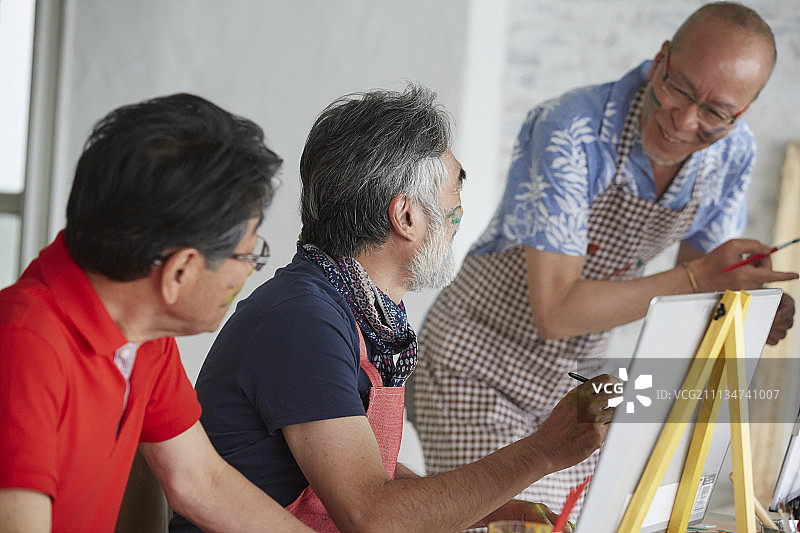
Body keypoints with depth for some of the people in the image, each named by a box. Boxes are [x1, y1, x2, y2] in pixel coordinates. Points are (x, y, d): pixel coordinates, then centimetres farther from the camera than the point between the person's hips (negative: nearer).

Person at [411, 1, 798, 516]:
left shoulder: (733, 151, -8)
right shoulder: (572, 132, -29)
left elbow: (705, 273, 6)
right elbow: (555, 310, -32)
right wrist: (697, 277, -33)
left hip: (577, 376, 6)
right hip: (479, 370, -6)